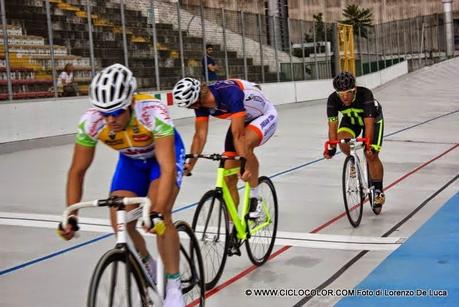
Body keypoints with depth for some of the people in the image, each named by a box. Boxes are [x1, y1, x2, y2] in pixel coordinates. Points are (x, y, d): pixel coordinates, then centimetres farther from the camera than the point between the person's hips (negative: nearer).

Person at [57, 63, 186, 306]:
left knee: (159, 217, -23)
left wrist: (158, 212, -53)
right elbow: (77, 171, -17)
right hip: (131, 159, 4)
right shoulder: (90, 122, -29)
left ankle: (173, 287, -9)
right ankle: (146, 265, 20)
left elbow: (167, 168, -43)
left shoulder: (154, 113, -40)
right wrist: (71, 215, -23)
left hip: (164, 153, -4)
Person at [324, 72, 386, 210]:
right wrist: (332, 148, -38)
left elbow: (369, 123, -42)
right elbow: (332, 125, -30)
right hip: (351, 119, 3)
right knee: (342, 140, -30)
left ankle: (378, 191, 3)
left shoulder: (365, 94, -38)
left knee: (371, 155, -13)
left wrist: (368, 145, -50)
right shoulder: (333, 99, -30)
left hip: (373, 118, -2)